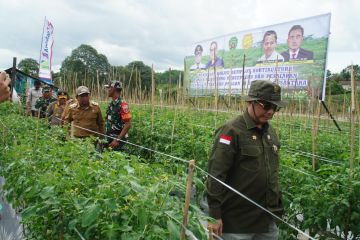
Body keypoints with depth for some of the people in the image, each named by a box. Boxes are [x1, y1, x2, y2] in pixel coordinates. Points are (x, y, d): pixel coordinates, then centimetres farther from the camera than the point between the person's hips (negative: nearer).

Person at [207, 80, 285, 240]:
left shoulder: (270, 132, 9)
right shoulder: (232, 132, -14)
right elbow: (216, 174, -17)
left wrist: (277, 208, 18)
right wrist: (215, 215, -17)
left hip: (268, 220, 7)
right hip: (238, 222, -7)